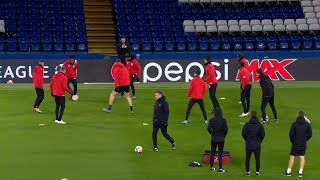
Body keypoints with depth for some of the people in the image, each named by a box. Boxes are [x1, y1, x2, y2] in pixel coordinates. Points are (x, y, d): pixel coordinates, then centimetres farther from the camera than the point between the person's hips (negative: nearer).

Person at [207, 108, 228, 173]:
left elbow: (209, 129, -10)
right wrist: (224, 135, 6)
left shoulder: (212, 120, -7)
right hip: (221, 139, -2)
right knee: (220, 153, 3)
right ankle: (220, 168, 5)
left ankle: (211, 167, 17)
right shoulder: (223, 120, -11)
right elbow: (225, 129, -13)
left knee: (212, 153, 12)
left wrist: (212, 134, 9)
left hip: (213, 139, 2)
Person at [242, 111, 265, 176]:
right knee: (257, 158, 8)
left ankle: (247, 172, 10)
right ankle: (257, 172, 8)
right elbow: (262, 135, -4)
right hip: (257, 145, 0)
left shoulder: (247, 124, -6)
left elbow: (243, 134, -5)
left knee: (247, 158, 9)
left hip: (248, 144, 0)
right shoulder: (260, 125, -5)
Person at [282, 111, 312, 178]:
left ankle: (288, 172, 7)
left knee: (292, 157, 4)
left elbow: (291, 134, -11)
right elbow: (310, 134, -1)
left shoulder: (294, 124, -11)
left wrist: (292, 141, 5)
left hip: (295, 143, -2)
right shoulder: (307, 124, -5)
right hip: (303, 144, 2)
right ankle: (300, 172, 8)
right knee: (302, 157, 8)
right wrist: (305, 140, 13)